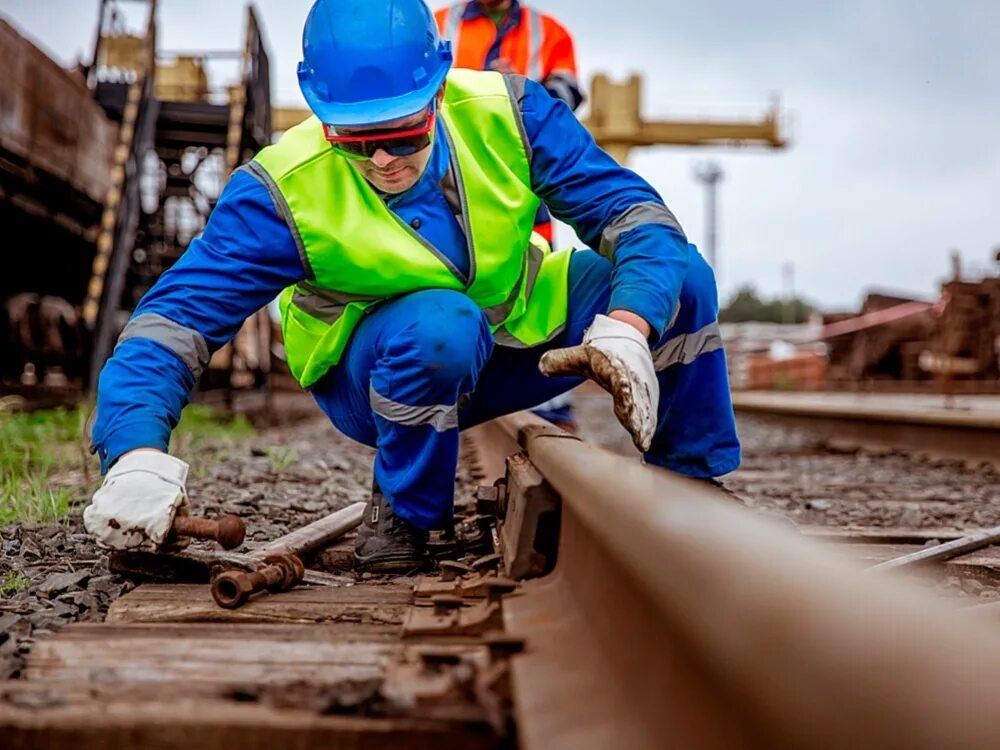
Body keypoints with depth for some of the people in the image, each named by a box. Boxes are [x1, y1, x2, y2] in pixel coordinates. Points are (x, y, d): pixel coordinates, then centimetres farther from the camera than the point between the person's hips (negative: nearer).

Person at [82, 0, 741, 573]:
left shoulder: (504, 113, -19)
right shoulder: (287, 190, -24)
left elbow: (634, 212, -20)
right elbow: (176, 316, -26)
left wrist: (626, 328, -40)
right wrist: (137, 457, -44)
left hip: (513, 337, 3)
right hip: (372, 382, -3)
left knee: (683, 278, -16)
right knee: (440, 324, -40)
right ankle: (401, 515, -11)